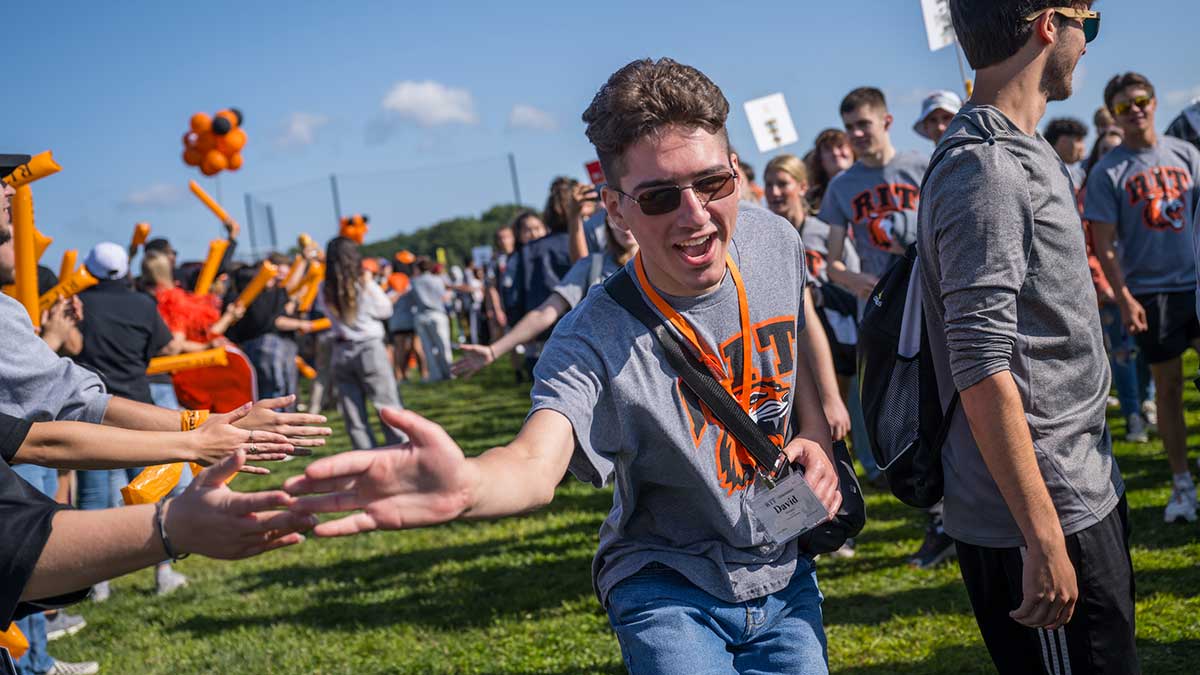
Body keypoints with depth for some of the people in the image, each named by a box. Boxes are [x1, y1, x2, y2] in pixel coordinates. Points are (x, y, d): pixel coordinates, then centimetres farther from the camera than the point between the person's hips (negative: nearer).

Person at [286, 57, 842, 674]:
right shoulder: (596, 341, -27)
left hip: (784, 576, 5)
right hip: (669, 589, -5)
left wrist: (815, 434, -2)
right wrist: (465, 485, -67)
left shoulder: (774, 241, -8)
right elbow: (537, 462, -44)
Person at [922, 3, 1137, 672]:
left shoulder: (1028, 153, 13)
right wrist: (1044, 541, -24)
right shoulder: (984, 172, -19)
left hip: (1086, 493, 10)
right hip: (1043, 517, -10)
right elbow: (983, 374, -24)